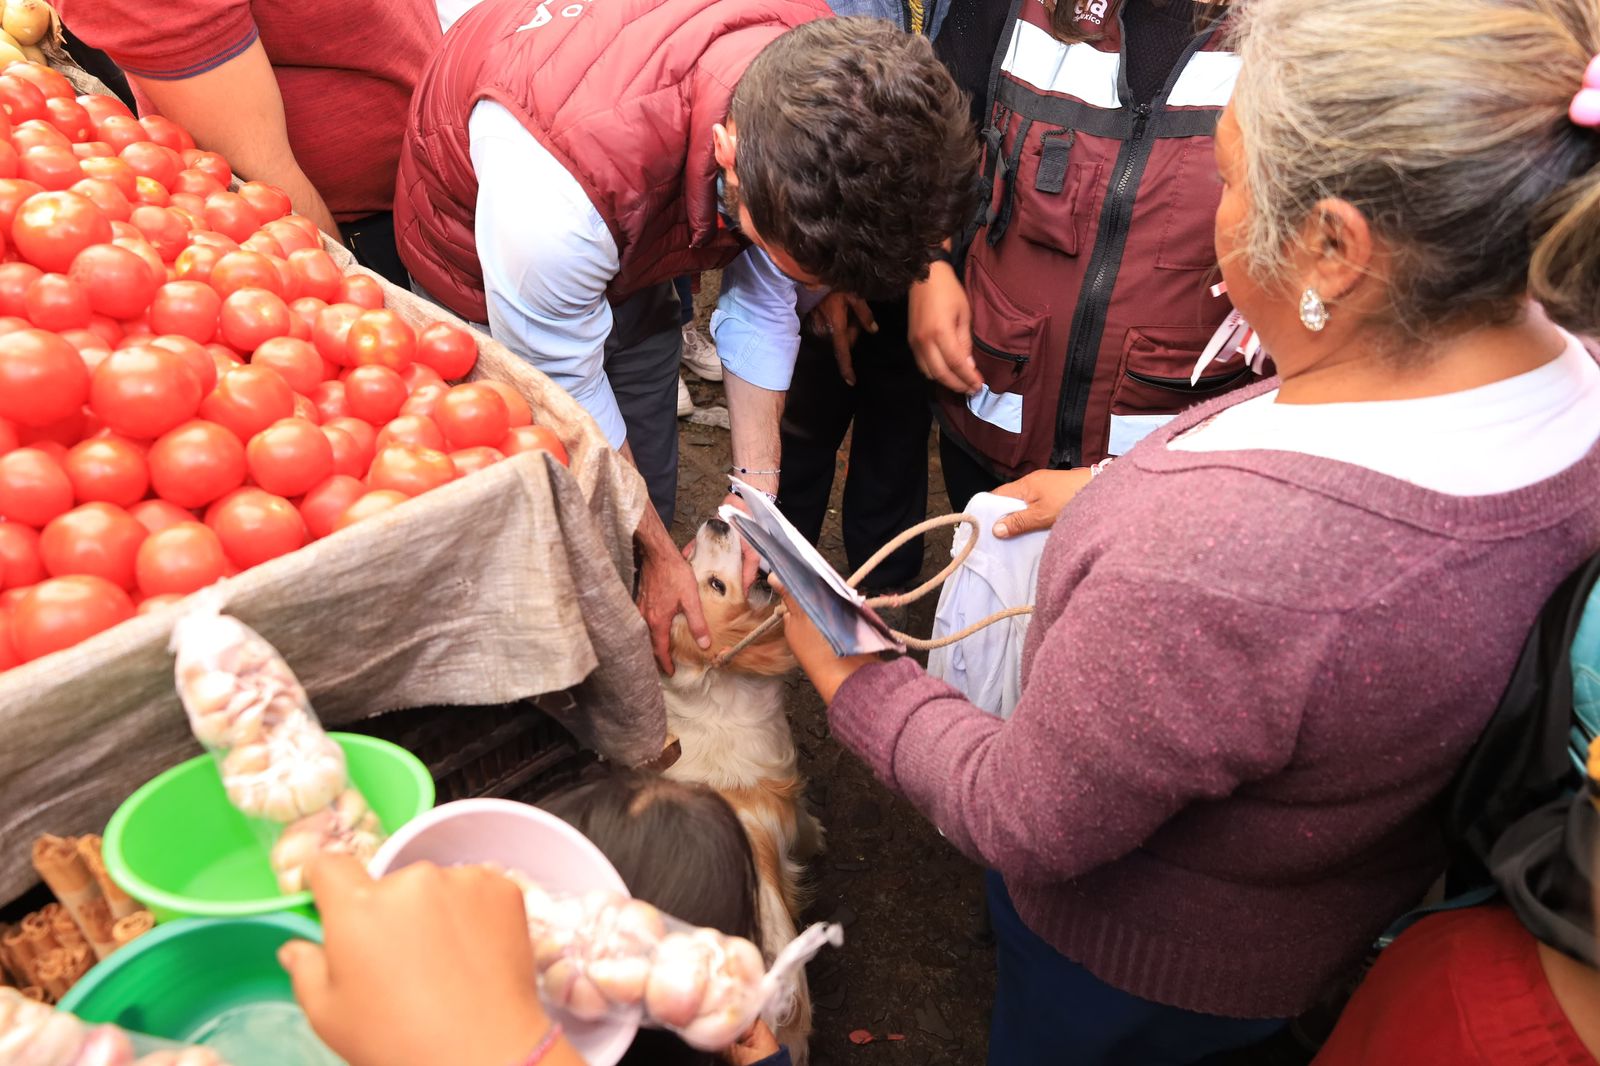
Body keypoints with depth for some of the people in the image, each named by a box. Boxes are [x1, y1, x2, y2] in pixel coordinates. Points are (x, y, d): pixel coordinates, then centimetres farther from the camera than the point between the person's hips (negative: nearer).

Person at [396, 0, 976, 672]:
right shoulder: (557, 194, -46)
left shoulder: (826, 76, -28)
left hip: (628, 262, 5)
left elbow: (766, 309, -12)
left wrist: (757, 488, -14)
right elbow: (566, 400, -26)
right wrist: (660, 554, -14)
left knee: (649, 502, 11)